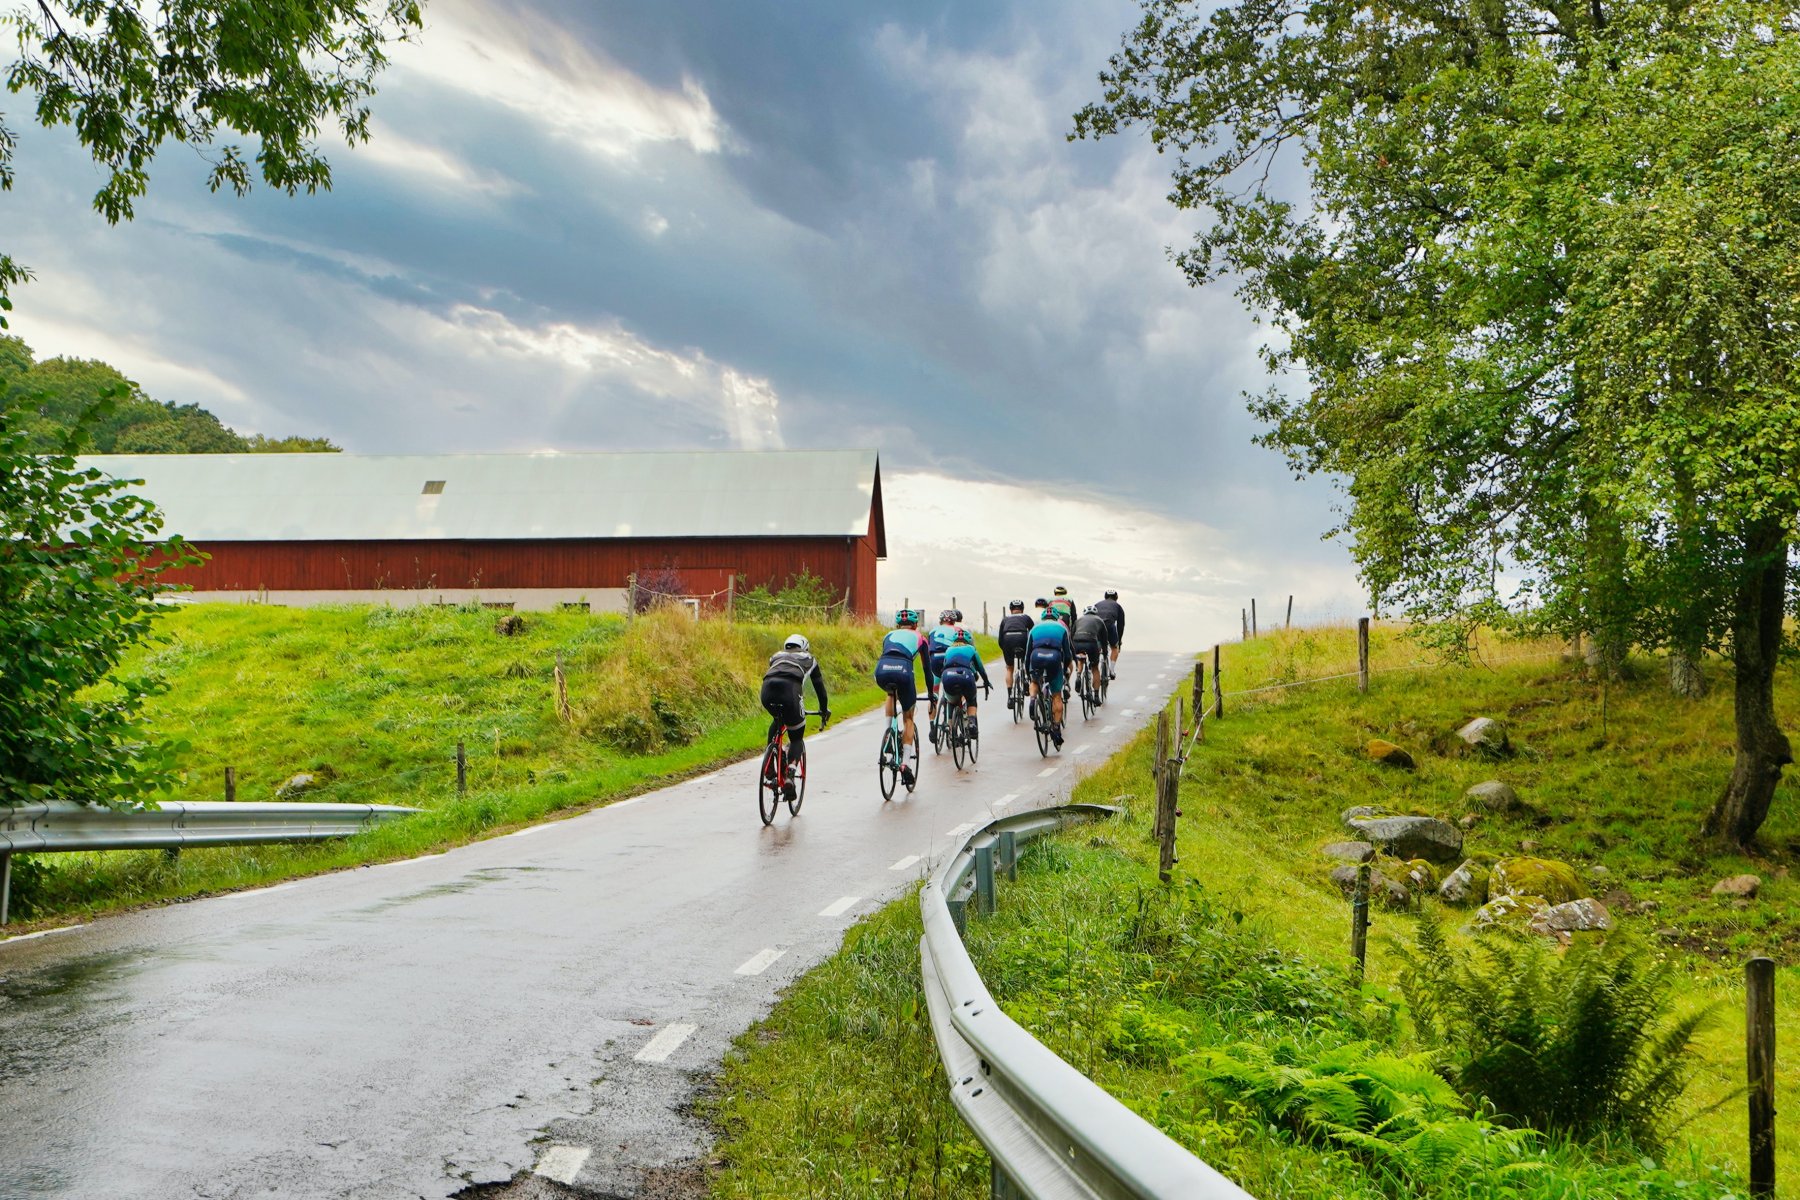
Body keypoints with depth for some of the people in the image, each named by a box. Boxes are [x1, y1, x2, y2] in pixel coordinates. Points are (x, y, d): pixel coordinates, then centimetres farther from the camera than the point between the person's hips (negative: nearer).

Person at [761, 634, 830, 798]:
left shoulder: (776, 656, 39)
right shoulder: (809, 659, 33)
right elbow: (819, 686, 36)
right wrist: (824, 711, 49)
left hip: (767, 688, 3)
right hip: (789, 689, -3)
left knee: (777, 720, 36)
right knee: (796, 738, 13)